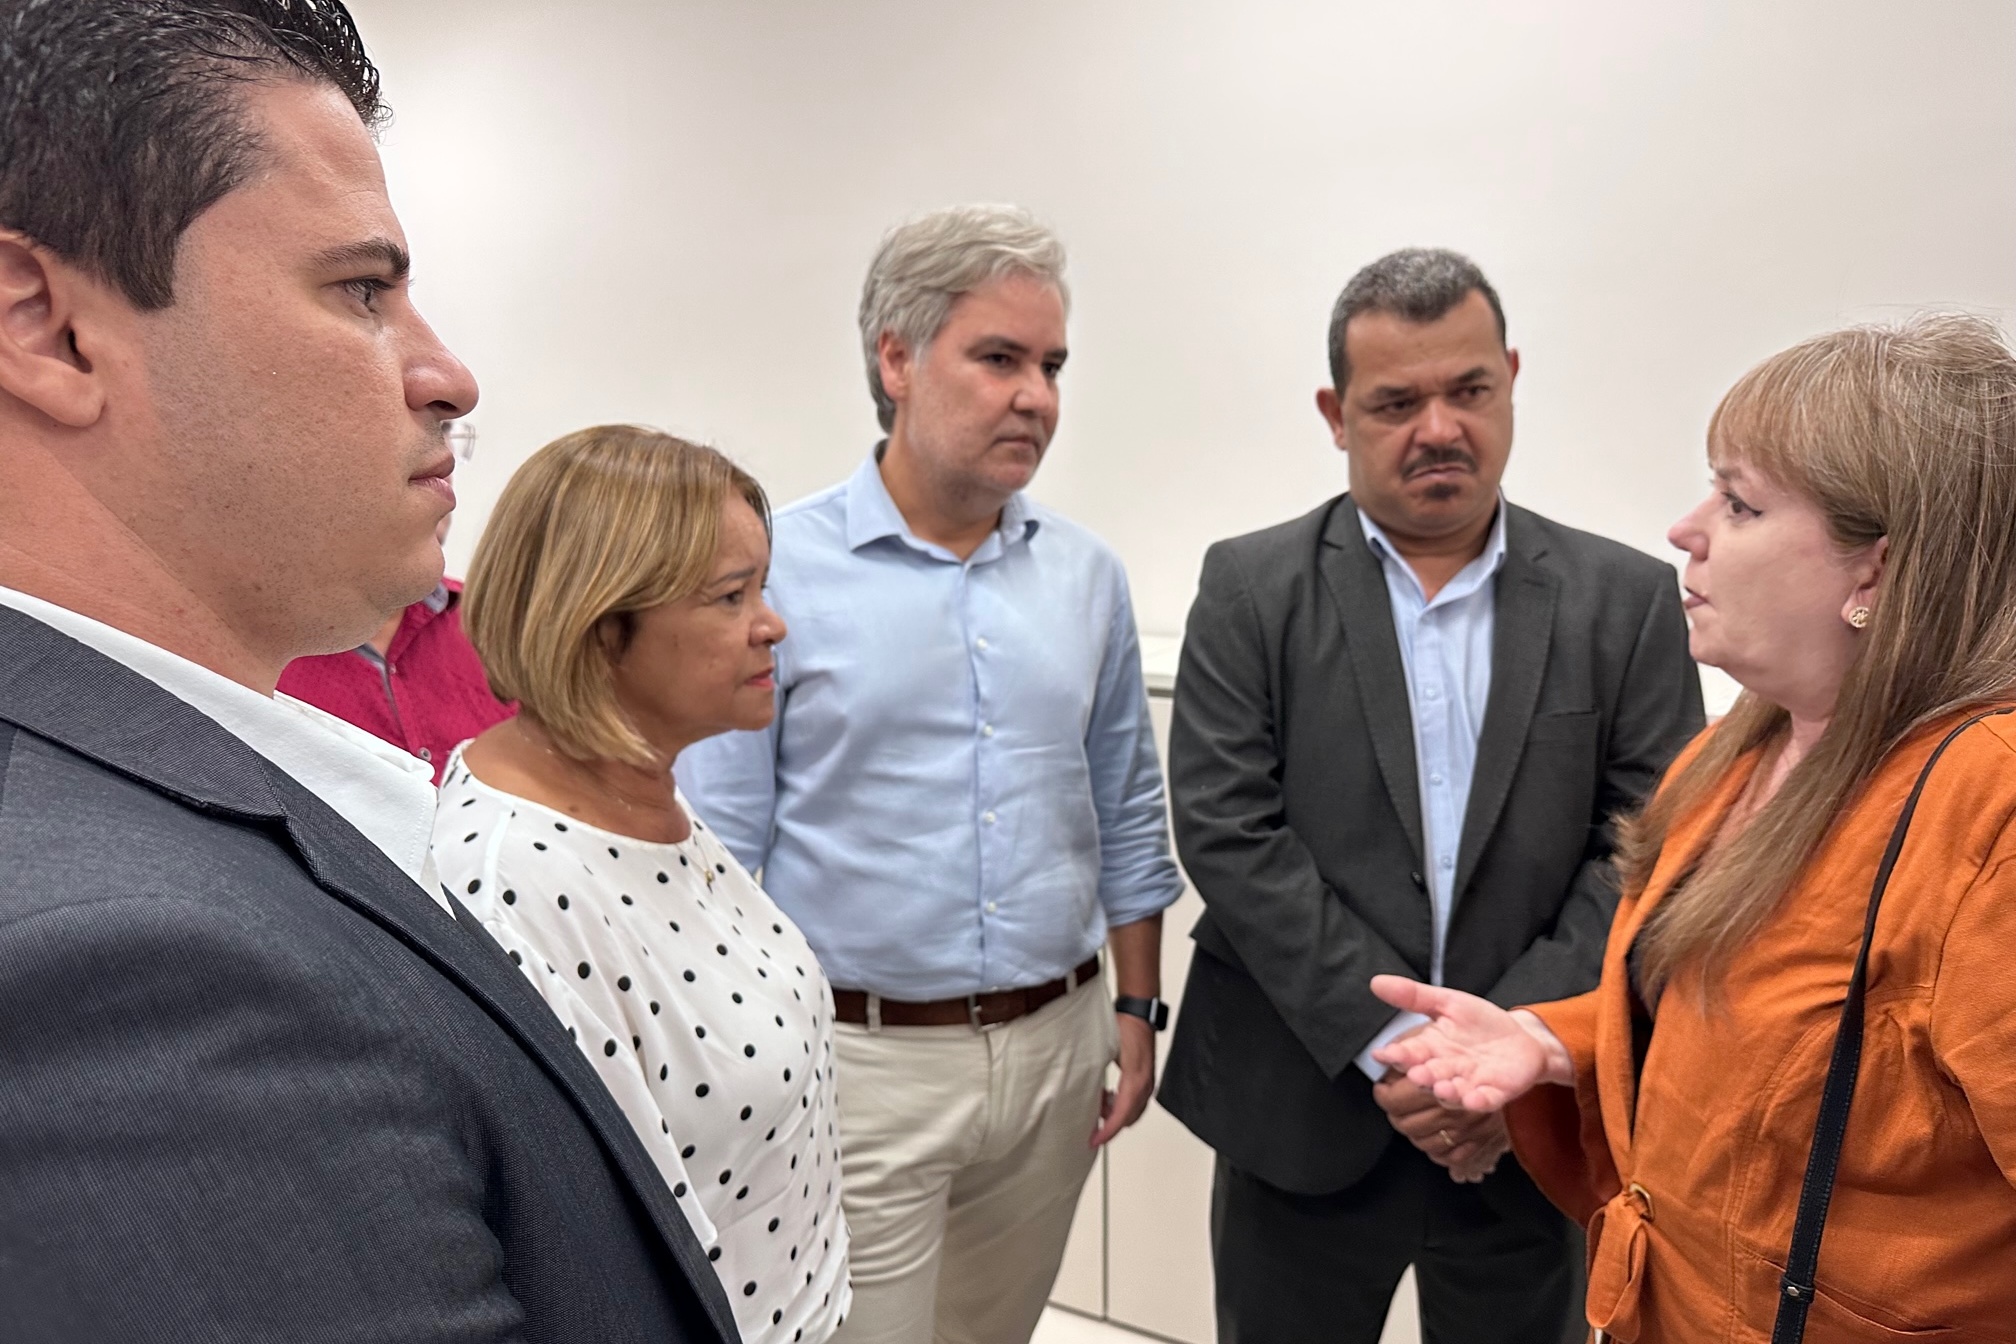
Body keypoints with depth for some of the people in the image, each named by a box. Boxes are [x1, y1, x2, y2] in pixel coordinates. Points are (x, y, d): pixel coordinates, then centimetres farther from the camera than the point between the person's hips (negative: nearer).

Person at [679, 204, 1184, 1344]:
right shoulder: (776, 569, -10)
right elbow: (719, 845, -8)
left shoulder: (1087, 577, 4)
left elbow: (1127, 814, 11)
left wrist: (1138, 1009, 10)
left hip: (1056, 1050, 5)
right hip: (860, 1056, -4)